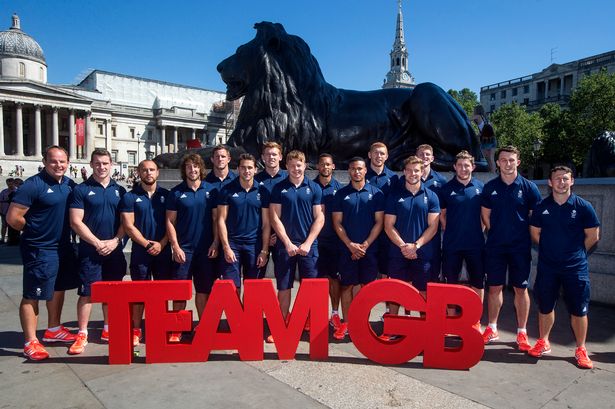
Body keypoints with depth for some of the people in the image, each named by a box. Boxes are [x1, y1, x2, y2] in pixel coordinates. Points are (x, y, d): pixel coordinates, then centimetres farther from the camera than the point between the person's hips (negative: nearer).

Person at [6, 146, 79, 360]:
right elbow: (13, 217, -15)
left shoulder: (69, 184, 5)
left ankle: (53, 329, 36)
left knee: (58, 288, 19)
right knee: (32, 296, 2)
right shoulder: (33, 185, -15)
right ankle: (31, 342, 13)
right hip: (40, 251, -8)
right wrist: (35, 231, -4)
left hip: (63, 247, 8)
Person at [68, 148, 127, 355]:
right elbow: (76, 222, -7)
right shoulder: (81, 190, -1)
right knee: (87, 292, -1)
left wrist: (115, 241, -8)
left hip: (114, 250, 3)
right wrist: (97, 243, -12)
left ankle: (108, 329, 24)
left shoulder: (120, 190, 9)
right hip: (90, 250, -3)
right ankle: (82, 334, 10)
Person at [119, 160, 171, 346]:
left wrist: (161, 244, -11)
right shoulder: (130, 197, 3)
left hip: (163, 251, 1)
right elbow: (128, 226, -4)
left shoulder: (166, 195, 7)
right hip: (140, 252, -1)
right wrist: (147, 244, -11)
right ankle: (136, 329, 14)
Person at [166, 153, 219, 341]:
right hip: (183, 248, -1)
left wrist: (215, 243, -3)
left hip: (206, 249, 1)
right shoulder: (176, 192, 2)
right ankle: (177, 329, 14)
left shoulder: (211, 190, 4)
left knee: (204, 289, 9)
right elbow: (170, 221, 2)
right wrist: (175, 246, -6)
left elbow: (216, 218, 5)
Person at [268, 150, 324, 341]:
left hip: (308, 245, 0)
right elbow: (275, 217, 0)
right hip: (285, 245, 0)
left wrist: (307, 243, -8)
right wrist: (288, 243, -8)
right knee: (283, 288, 7)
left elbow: (319, 218, 1)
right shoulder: (279, 188, 4)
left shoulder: (314, 188, 4)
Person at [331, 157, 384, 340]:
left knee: (367, 286, 5)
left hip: (369, 248, 0)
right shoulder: (341, 194, 4)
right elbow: (337, 223, 2)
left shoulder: (376, 193, 3)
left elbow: (379, 222, 0)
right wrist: (351, 245, -9)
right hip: (347, 248, 1)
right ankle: (345, 323, 15)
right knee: (347, 285, 5)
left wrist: (365, 245, -9)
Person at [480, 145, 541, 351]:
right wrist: (497, 233, 5)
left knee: (521, 289, 6)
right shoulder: (489, 187, 3)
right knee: (494, 287, 8)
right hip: (495, 247, 1)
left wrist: (522, 236, 1)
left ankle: (522, 332, 20)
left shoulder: (529, 187, -1)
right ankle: (492, 329, 21)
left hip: (520, 247, -1)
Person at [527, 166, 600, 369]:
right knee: (545, 307, 12)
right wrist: (551, 250, 10)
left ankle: (581, 350, 23)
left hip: (576, 268, -1)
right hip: (547, 266, 2)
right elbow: (535, 233, 9)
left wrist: (576, 253, 7)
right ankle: (543, 342, 30)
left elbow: (593, 236, 2)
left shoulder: (583, 207, -5)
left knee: (579, 310, 6)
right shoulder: (542, 207, 0)